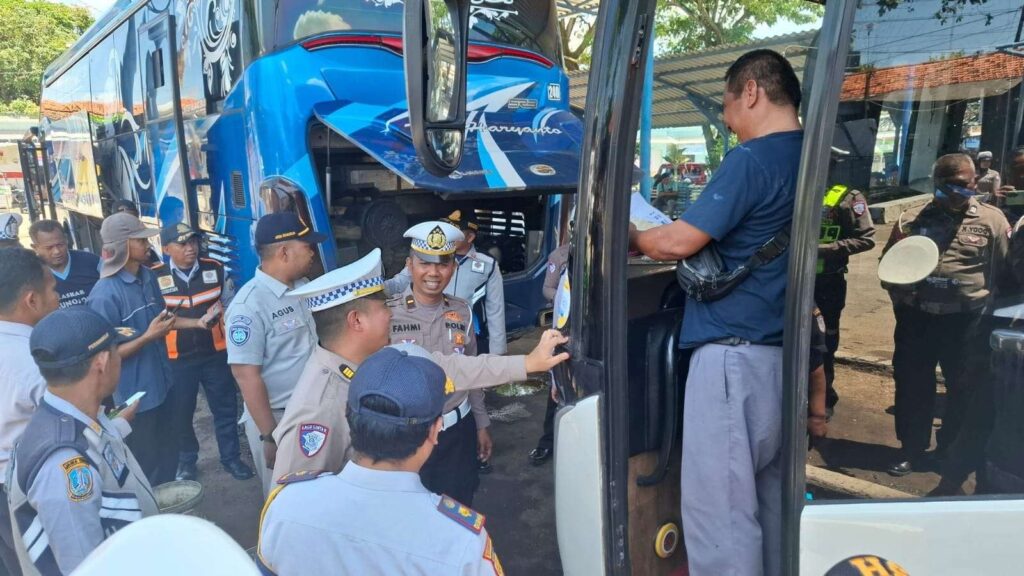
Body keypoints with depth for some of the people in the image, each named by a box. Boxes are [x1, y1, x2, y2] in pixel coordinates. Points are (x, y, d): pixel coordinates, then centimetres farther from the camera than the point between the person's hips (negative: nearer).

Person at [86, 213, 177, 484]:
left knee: (168, 454, 23)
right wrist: (148, 337, -25)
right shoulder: (105, 295, -22)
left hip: (162, 383, 8)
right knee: (146, 465, 12)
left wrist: (167, 321, 2)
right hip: (135, 393, -7)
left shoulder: (148, 276, 1)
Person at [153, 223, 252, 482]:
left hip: (215, 353, 2)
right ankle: (186, 461, 33)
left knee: (225, 408, 11)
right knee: (181, 413, 13)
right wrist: (197, 322, -19)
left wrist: (221, 310, -9)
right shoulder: (155, 277, -11)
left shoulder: (215, 269, -2)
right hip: (177, 359, -2)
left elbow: (228, 301, 12)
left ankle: (231, 457, 27)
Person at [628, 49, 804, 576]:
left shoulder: (750, 160, -12)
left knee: (718, 509, -1)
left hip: (734, 354, -9)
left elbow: (678, 242, -13)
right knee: (770, 500, 18)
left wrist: (628, 236, 4)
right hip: (786, 353, 9)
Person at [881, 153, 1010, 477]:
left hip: (967, 321, -1)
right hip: (916, 317, 1)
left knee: (964, 389, 12)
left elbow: (1004, 274, 3)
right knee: (912, 385, 8)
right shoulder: (913, 220, 6)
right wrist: (900, 296, -6)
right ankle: (912, 449, 24)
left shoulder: (992, 220, 1)